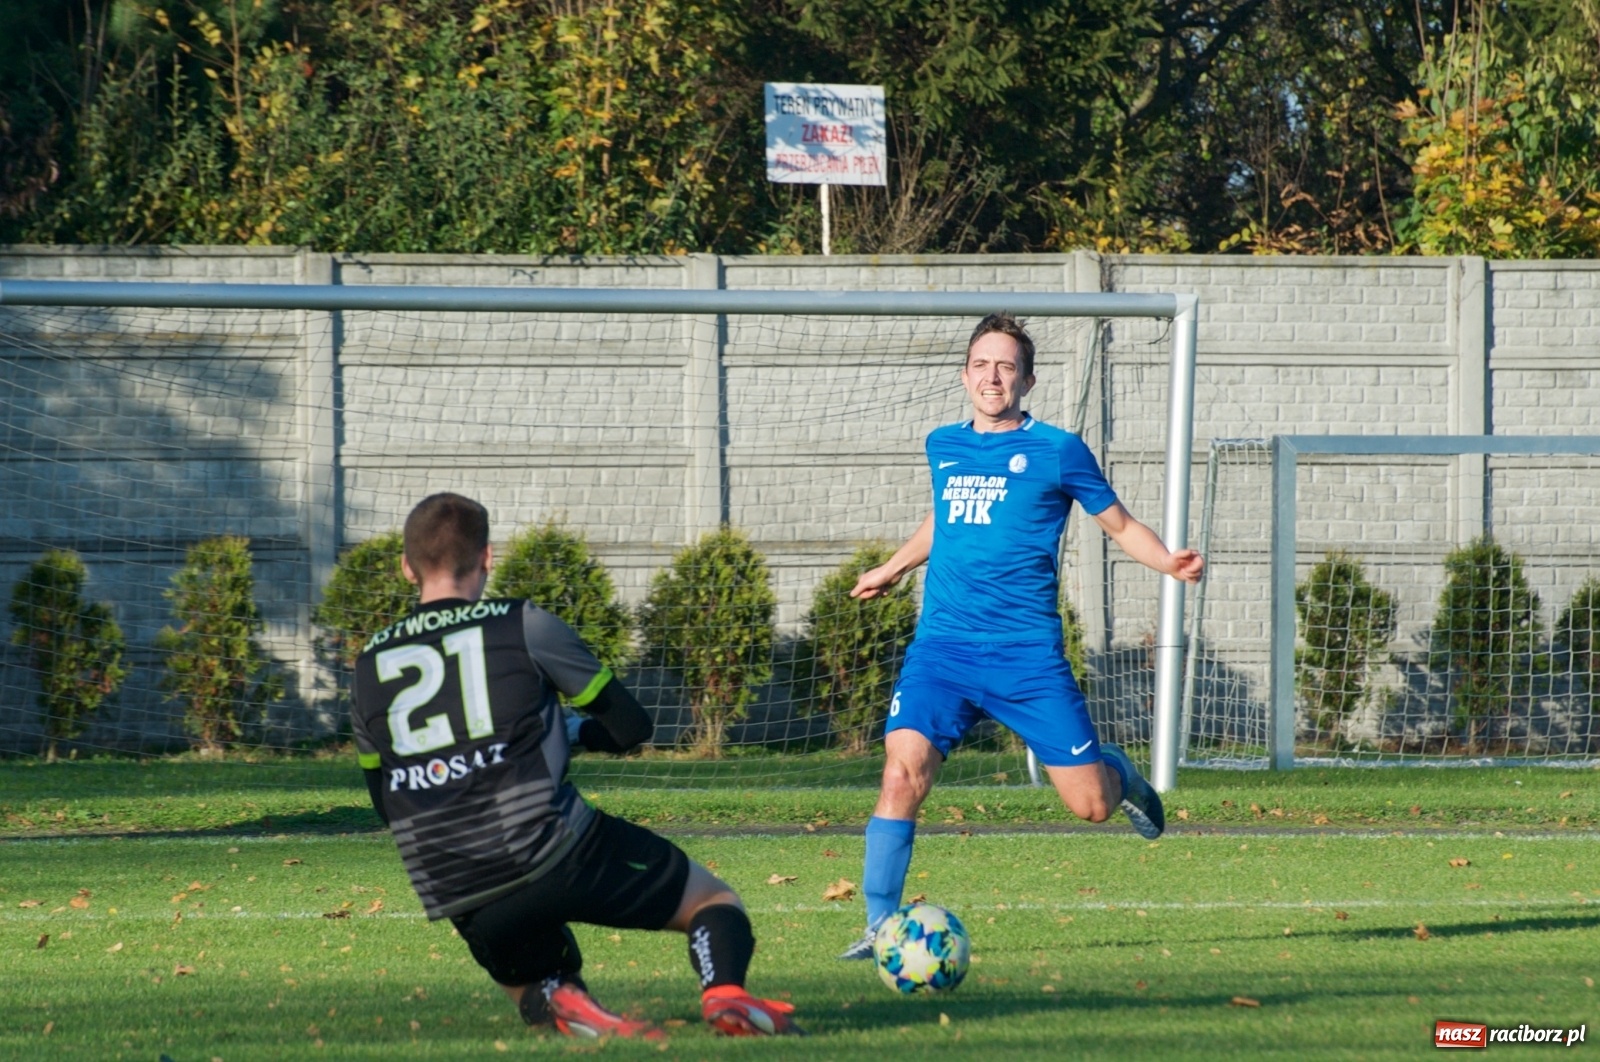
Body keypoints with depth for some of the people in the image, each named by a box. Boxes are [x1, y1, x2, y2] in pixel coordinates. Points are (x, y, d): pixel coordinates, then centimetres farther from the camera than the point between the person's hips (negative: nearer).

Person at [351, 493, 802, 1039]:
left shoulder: (369, 667, 11)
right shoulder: (525, 626, 0)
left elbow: (386, 803, 19)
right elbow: (629, 727, 7)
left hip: (461, 905, 3)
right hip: (556, 860, -3)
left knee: (533, 986, 32)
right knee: (715, 901, 13)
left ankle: (560, 1006, -5)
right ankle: (724, 993, -20)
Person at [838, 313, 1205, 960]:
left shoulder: (1057, 451, 0)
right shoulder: (943, 447, 11)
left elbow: (1120, 527, 7)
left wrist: (1169, 562, -11)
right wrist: (892, 569, 42)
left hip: (1027, 654, -2)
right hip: (941, 646, 2)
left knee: (1091, 806, -2)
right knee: (903, 772, -19)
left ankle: (1117, 772, 36)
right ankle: (880, 925, -11)